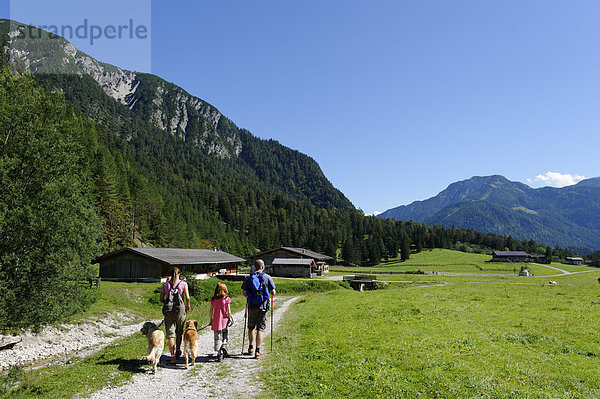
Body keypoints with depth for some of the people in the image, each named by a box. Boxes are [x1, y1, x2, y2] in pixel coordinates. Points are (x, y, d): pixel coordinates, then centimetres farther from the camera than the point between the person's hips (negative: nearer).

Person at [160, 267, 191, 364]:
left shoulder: (165, 285, 7)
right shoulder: (183, 284, -1)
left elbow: (161, 299, 7)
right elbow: (187, 298, -9)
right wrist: (187, 305, 10)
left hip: (168, 311, 1)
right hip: (180, 309, -1)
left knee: (170, 334, 3)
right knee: (179, 332, 22)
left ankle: (173, 356, -2)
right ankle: (178, 350, 22)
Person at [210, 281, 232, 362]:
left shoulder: (213, 299, 0)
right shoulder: (226, 298, -7)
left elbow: (211, 310, 4)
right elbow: (228, 311, -7)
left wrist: (211, 320, 13)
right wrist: (229, 318, 8)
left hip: (216, 320, 1)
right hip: (224, 320, -1)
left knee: (217, 337, 8)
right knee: (225, 334, 21)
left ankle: (219, 353, 3)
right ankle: (224, 346, 1)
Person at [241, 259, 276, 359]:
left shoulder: (248, 278, 2)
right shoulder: (267, 277, -2)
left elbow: (244, 293, 3)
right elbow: (273, 293, -2)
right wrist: (271, 295, 22)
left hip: (252, 306, 2)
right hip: (263, 306, -2)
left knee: (251, 327, 19)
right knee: (260, 329, 3)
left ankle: (251, 348, 25)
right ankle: (257, 351, -1)